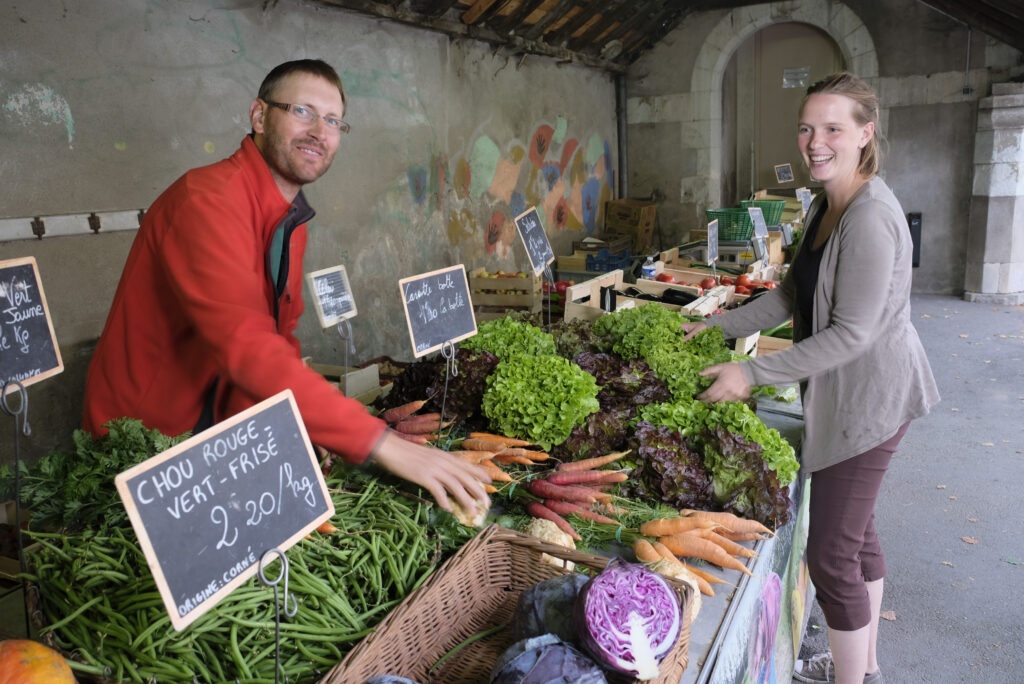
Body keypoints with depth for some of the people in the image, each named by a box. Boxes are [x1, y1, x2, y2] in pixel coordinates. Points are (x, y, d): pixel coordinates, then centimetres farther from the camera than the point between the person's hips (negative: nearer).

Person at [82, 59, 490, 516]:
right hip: (141, 437, -7)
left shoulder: (290, 218, 7)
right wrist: (383, 444, -39)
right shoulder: (206, 199, -23)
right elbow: (247, 346, -35)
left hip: (220, 437, 7)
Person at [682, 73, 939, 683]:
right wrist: (717, 327, 7)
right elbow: (793, 295, 14)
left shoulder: (870, 216, -23)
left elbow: (851, 335, -25)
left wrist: (752, 372, -22)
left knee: (830, 553, -2)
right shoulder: (827, 205, 8)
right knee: (855, 531, 21)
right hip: (849, 395, 10)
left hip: (869, 398, -10)